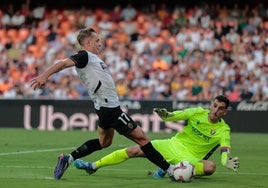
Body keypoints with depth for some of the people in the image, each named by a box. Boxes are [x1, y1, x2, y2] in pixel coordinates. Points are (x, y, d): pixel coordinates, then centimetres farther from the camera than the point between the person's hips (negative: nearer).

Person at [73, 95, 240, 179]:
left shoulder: (223, 130, -9)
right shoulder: (198, 113, -1)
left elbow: (225, 154, -20)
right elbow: (172, 116, -1)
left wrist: (228, 162, -44)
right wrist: (165, 114, -25)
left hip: (191, 158, -3)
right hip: (173, 145, 3)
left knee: (210, 167, -36)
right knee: (134, 150, -8)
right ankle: (93, 166, 3)